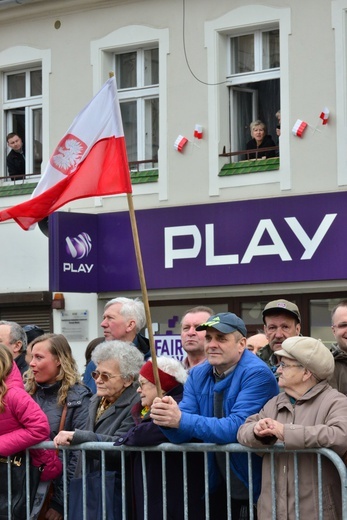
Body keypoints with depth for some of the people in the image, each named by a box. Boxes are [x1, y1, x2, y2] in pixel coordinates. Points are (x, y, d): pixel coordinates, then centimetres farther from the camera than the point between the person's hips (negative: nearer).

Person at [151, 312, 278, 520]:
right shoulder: (198, 375, 4)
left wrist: (181, 420, -33)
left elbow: (237, 427, -27)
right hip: (215, 485, 6)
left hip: (252, 485, -6)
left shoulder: (257, 375, -17)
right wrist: (167, 418, -26)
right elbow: (183, 433, -3)